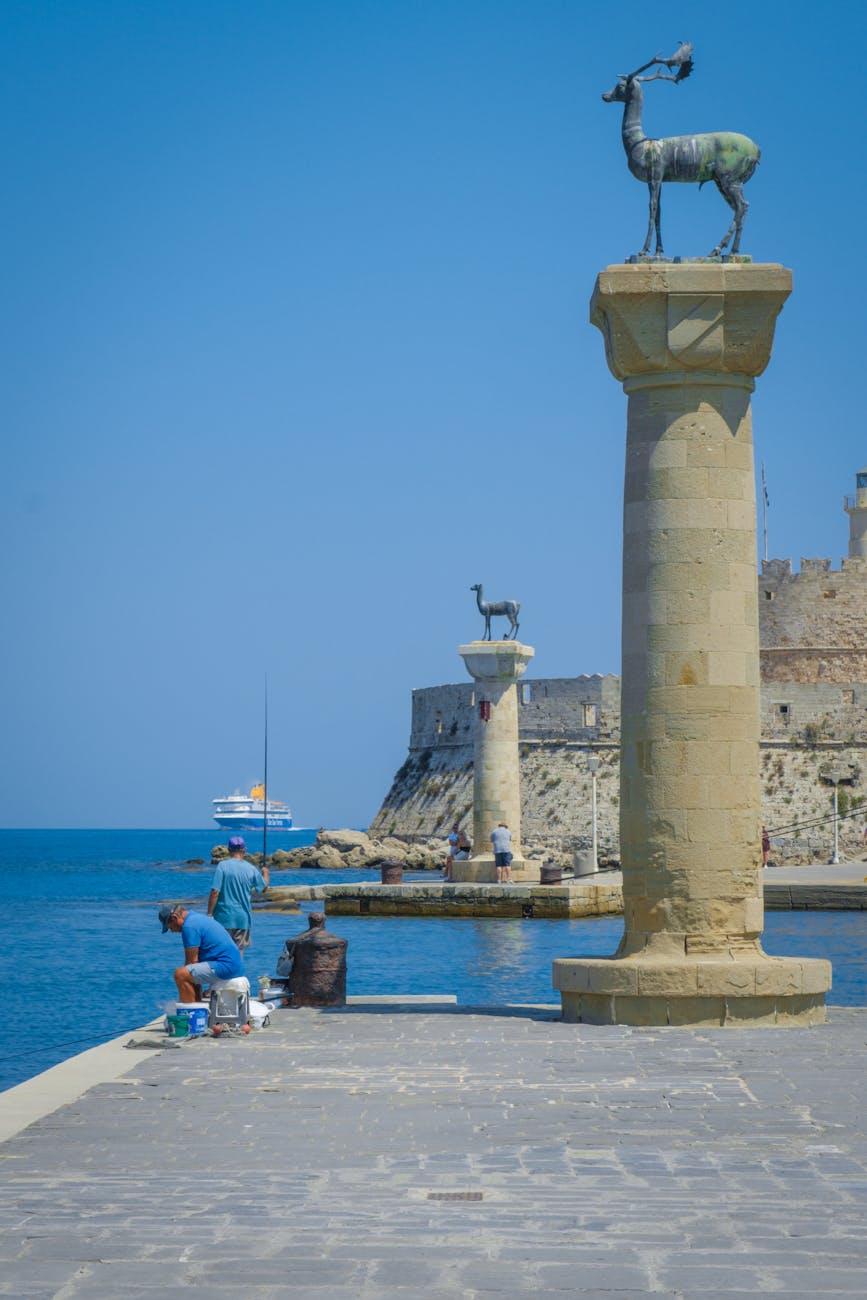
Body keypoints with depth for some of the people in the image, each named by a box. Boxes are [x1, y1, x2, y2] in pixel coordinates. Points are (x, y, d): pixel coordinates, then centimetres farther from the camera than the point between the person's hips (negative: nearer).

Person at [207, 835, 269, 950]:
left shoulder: (223, 866, -10)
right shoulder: (251, 869, 0)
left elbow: (215, 892, -14)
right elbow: (264, 886, 18)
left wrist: (209, 913, -7)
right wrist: (266, 873, 39)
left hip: (224, 916, -3)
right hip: (243, 917, 3)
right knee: (239, 949, 9)